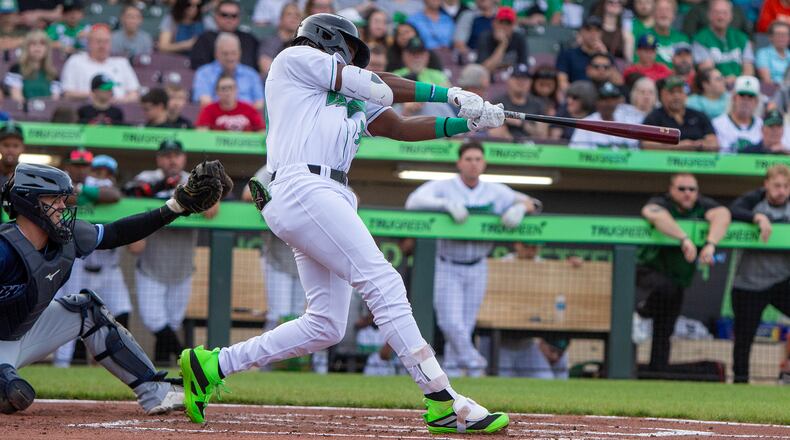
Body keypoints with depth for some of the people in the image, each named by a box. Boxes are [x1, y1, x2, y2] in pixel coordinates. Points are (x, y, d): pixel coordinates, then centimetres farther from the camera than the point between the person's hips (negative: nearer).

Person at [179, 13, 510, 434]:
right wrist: (449, 94, 6)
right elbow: (376, 86, 3)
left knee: (326, 325, 4)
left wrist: (468, 121, 9)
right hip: (301, 189, -9)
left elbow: (401, 128, 21)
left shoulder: (351, 102, 31)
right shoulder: (295, 58, 10)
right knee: (383, 284, -17)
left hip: (330, 200, 9)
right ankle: (442, 403, -23)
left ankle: (211, 365, 12)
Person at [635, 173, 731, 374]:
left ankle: (658, 373, 15)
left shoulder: (703, 205, -3)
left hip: (679, 278, 4)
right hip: (649, 270, -4)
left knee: (664, 333, 6)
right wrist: (685, 239, -48)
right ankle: (644, 306, -9)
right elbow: (656, 215, -38)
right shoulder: (661, 204, -14)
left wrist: (710, 245, -41)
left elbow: (722, 216, -23)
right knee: (666, 288, -37)